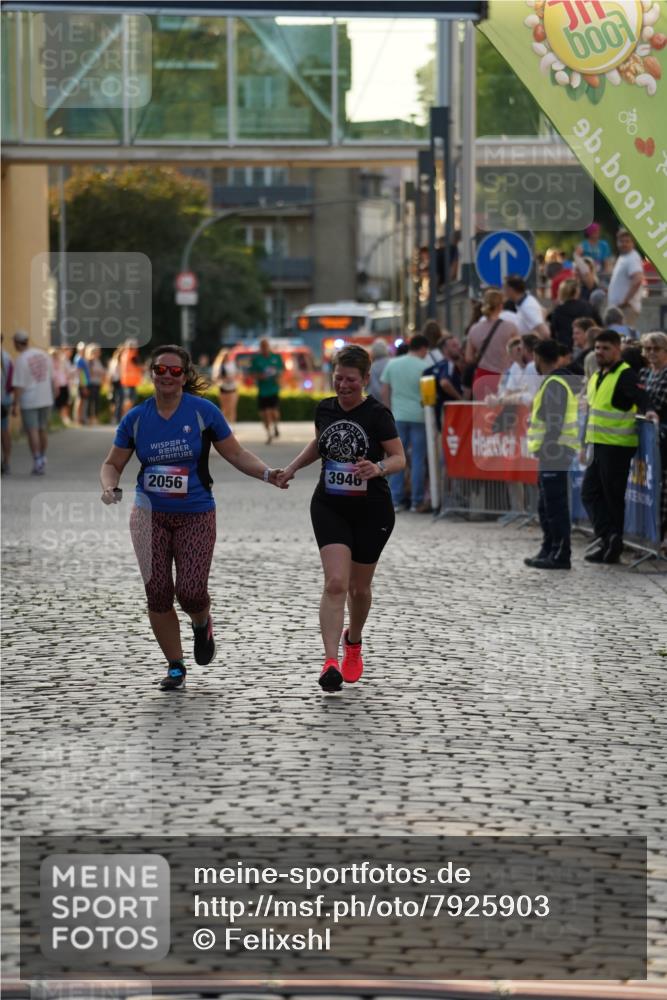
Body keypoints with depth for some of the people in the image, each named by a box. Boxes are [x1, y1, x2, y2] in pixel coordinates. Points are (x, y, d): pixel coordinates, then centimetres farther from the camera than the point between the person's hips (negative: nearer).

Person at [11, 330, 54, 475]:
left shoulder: (20, 360, -16)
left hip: (29, 401, -6)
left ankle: (37, 463, -5)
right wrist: (50, 395, 20)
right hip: (45, 399, 6)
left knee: (32, 431, -1)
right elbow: (51, 377, 9)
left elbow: (18, 385, -18)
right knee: (43, 429, 15)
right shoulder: (43, 354, 3)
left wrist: (16, 405, -14)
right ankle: (42, 460, 20)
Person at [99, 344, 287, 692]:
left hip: (196, 516, -2)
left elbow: (236, 454, 2)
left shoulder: (203, 411, -6)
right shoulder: (136, 418, 1)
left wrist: (267, 473, -14)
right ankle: (175, 666, 14)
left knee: (191, 592, -10)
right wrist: (110, 487, -12)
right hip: (150, 515, 2)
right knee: (158, 593, -2)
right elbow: (113, 464, 9)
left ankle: (201, 624, 28)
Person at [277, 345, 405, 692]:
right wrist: (293, 467, 10)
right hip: (330, 507, 2)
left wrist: (378, 468, -33)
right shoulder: (325, 409, 1)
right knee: (336, 583, -15)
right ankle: (330, 662, -23)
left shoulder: (377, 414, -12)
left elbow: (399, 458, -12)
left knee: (359, 587, 13)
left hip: (371, 511, -2)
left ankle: (353, 643, 42)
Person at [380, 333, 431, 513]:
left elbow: (384, 392, 8)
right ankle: (417, 502, 4)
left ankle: (395, 501, 6)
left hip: (398, 416, 3)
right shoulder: (424, 366, -5)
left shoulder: (392, 364, 5)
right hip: (419, 417, -3)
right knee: (418, 459, 2)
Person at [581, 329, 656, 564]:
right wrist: (585, 441, 27)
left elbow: (641, 398, -23)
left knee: (612, 496, -2)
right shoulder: (596, 377, 15)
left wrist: (646, 411, -43)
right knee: (590, 492, 5)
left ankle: (611, 543, 5)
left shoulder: (625, 375, -12)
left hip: (617, 445, -9)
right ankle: (607, 537, 2)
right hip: (599, 445, 9)